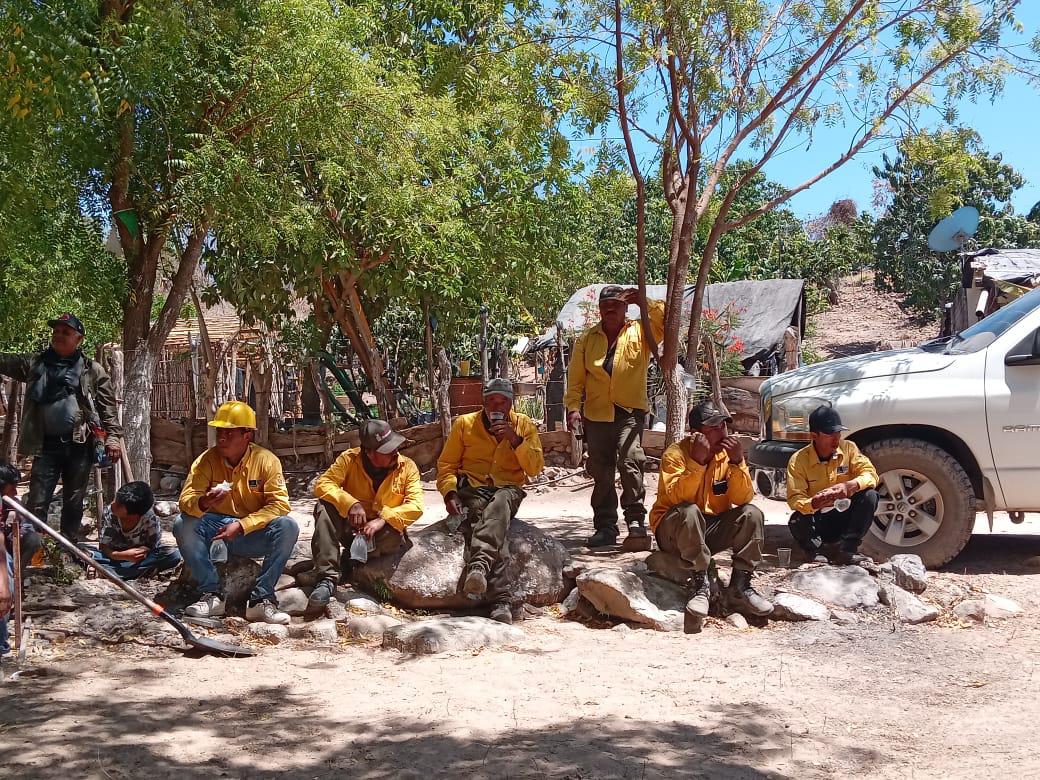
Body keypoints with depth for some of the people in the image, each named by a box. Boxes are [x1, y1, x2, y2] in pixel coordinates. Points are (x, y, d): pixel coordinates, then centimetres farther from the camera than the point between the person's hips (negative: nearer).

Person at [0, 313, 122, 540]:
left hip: (79, 445, -1)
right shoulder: (35, 364, 10)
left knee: (74, 503, 8)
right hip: (46, 445, 1)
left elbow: (108, 407, 2)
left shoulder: (92, 370, 4)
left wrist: (113, 437, -7)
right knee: (36, 503, -2)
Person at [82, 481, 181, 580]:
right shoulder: (108, 513, -21)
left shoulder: (150, 520, -24)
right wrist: (124, 555, -37)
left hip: (139, 556, 0)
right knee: (81, 549, -27)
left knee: (174, 555, -29)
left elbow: (153, 546, -13)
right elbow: (103, 547, -18)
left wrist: (144, 550, -37)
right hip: (116, 555, 1)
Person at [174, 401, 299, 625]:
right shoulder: (207, 460, -6)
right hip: (216, 528, 1)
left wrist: (241, 525, -24)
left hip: (253, 534, -1)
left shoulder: (266, 460, -10)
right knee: (182, 525, -26)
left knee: (288, 527, -29)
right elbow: (185, 500, -12)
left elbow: (279, 504, -15)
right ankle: (211, 594, -18)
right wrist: (202, 503, -37)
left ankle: (261, 599, -25)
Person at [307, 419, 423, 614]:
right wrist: (350, 503, -34)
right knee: (324, 507, -27)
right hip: (352, 529, 1)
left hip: (383, 534, -1)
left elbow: (416, 506, -18)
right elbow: (322, 484, -18)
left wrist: (383, 519, -32)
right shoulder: (350, 459, -9)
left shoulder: (407, 467, -8)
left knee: (394, 535, -36)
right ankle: (327, 578, -33)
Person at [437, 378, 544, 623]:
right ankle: (501, 600, -48)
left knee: (498, 505, -40)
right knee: (495, 526, -35)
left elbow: (535, 469, 4)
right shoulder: (464, 423, 10)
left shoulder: (525, 425, 11)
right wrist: (449, 492, -6)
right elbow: (446, 464, 13)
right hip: (473, 488, 0)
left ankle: (479, 565, -61)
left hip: (507, 490, 0)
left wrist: (515, 440, -9)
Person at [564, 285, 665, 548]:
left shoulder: (640, 332, 7)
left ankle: (635, 521, -14)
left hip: (630, 411, -3)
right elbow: (575, 378, 8)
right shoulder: (587, 339, 13)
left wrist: (645, 302, -10)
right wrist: (573, 407, -5)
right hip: (596, 414, 3)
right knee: (601, 472, 6)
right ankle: (605, 527, 13)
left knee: (630, 462, -20)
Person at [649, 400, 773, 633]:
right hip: (673, 532, -4)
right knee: (689, 512, -36)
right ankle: (700, 585, -28)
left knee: (752, 514, -17)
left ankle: (739, 587, -15)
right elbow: (678, 498, -29)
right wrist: (697, 461, -36)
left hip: (711, 531, 5)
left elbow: (742, 499, -12)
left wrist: (737, 462, -24)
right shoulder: (675, 454, -14)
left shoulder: (729, 453, -2)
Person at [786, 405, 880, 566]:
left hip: (845, 519, 2)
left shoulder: (848, 448, -5)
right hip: (817, 520, -2)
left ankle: (847, 551, -15)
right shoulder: (798, 460, -13)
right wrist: (813, 504, -44)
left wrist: (850, 486, -36)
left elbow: (870, 474, -14)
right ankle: (815, 553, 0)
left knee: (869, 495, -23)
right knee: (797, 521, -35)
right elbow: (794, 498, -21)